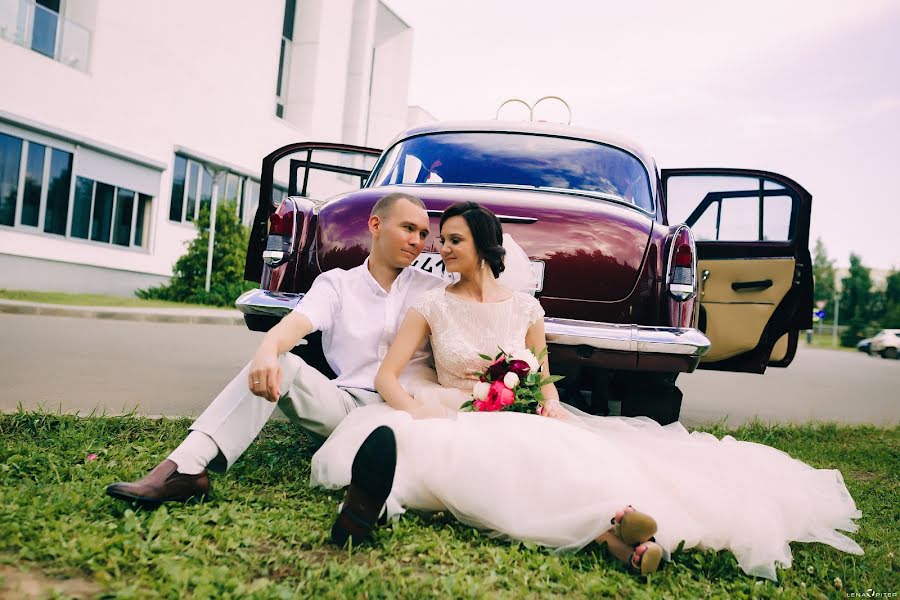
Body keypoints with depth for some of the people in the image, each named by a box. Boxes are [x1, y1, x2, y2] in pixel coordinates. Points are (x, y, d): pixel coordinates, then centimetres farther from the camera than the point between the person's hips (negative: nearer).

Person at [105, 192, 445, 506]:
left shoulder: (434, 290, 10)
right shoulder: (337, 283, 9)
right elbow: (298, 322, -10)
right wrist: (268, 348, -33)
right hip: (347, 404, 1)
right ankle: (186, 466, -30)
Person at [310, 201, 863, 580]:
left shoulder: (525, 307, 9)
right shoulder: (433, 305, 5)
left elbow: (544, 379, 17)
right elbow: (387, 376, -1)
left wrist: (550, 406, -8)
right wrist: (416, 412, -24)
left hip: (522, 423, 1)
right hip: (458, 423, -1)